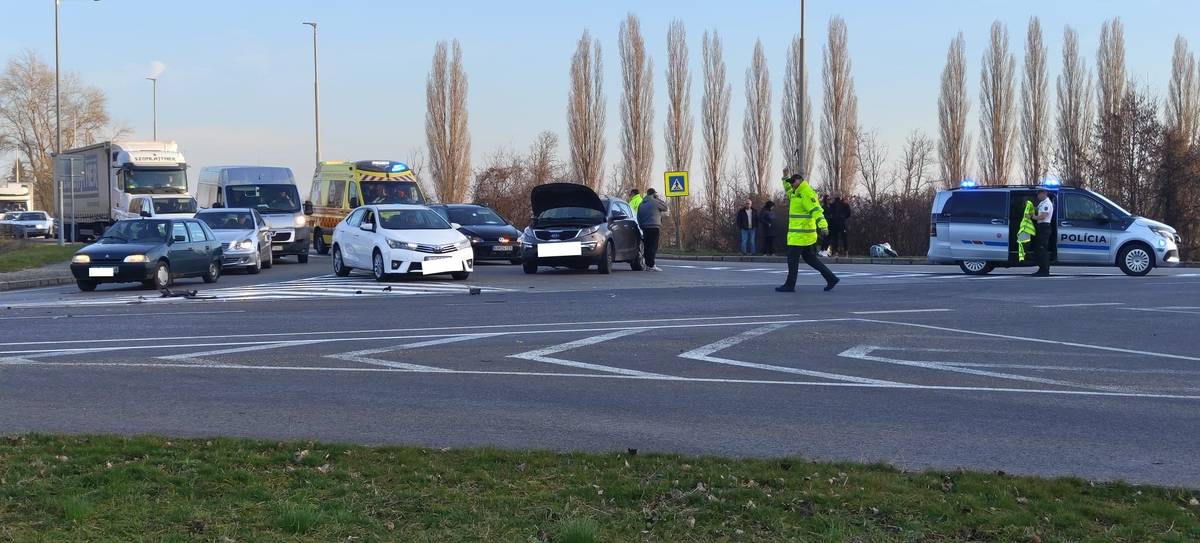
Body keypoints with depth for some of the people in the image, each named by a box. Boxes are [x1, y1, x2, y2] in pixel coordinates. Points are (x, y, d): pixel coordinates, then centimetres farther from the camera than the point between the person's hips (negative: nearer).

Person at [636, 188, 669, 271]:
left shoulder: (641, 204, 18)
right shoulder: (655, 202, -3)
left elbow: (638, 218, 18)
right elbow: (665, 207, 8)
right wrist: (658, 198, 13)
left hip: (645, 228, 7)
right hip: (654, 227, -7)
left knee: (646, 246, 9)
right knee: (653, 246, -9)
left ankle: (648, 264, 10)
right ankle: (651, 265, -14)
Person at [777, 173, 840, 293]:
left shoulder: (807, 194, -14)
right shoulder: (797, 194, 16)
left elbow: (816, 210, -26)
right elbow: (788, 190, 38)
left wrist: (823, 225, -38)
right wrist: (785, 177, 26)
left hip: (801, 233, -10)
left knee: (792, 258, -3)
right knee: (809, 258, 13)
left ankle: (790, 285, 3)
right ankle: (831, 278, 13)